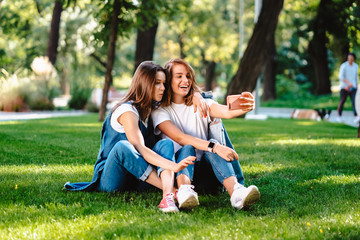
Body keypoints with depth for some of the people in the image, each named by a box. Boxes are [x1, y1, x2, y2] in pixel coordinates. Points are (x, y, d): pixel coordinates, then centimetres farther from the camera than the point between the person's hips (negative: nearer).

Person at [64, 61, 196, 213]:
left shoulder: (151, 109, 11)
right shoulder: (127, 111, -15)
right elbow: (140, 149, -29)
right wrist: (173, 166, -42)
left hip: (135, 178, 7)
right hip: (109, 180, -7)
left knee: (166, 143, -17)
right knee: (122, 146, -37)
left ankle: (168, 196, -44)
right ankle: (169, 188, -38)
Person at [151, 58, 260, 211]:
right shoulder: (160, 111, 3)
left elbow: (226, 112, -12)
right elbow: (179, 138, -16)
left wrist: (244, 108, -37)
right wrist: (214, 147, -30)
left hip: (204, 170, 2)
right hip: (177, 168, -2)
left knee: (213, 144, -27)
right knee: (188, 148, -30)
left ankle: (236, 192, -54)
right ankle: (184, 191, -60)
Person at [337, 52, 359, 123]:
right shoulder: (343, 66, -10)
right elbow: (341, 77, -19)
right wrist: (348, 83, -31)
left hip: (352, 87, 3)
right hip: (344, 87, -3)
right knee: (342, 102, 6)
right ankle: (339, 116, 27)